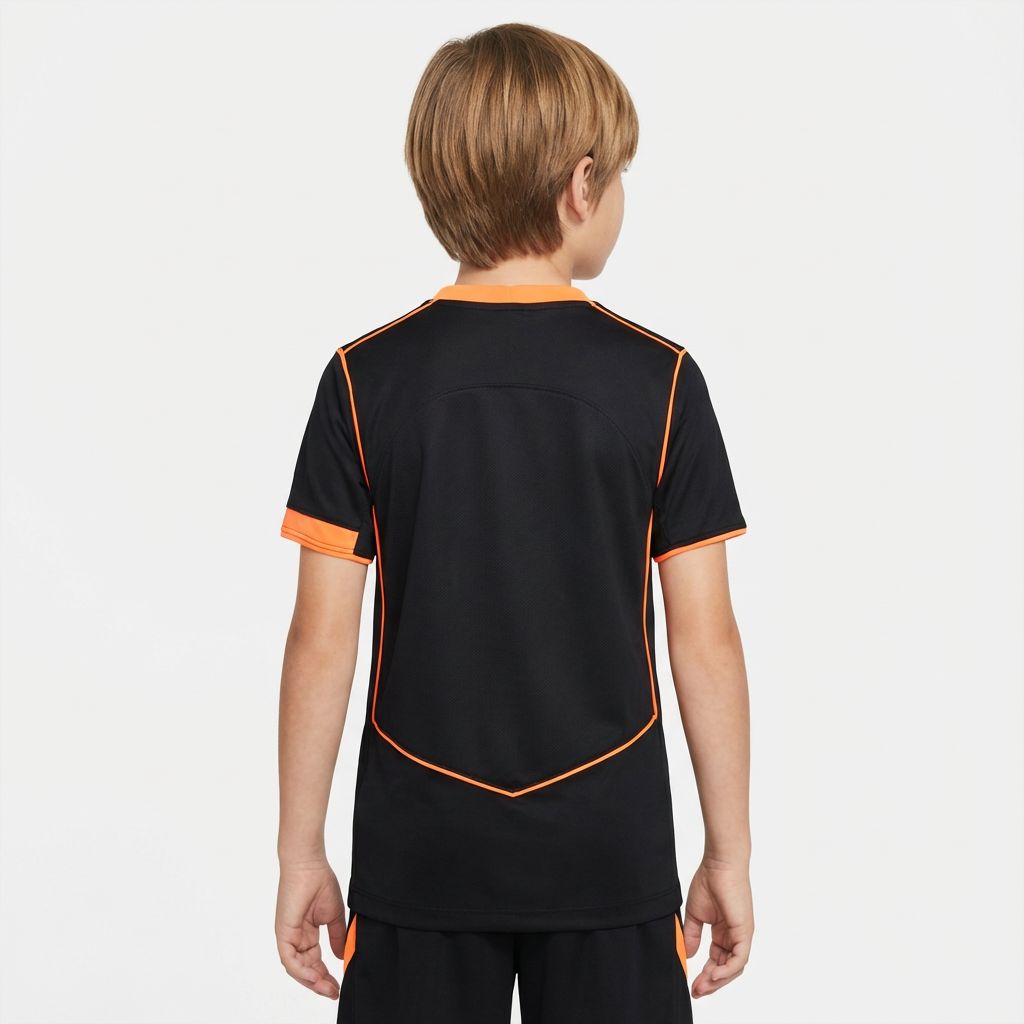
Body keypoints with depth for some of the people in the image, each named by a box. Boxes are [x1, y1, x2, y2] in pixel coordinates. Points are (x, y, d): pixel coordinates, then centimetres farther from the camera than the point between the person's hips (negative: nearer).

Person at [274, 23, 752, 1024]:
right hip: (611, 852, 0)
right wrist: (730, 850, 5)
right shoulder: (658, 379, -7)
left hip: (420, 855, 1)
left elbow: (321, 641, -5)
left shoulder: (366, 379, -6)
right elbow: (705, 639, -5)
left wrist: (299, 850, 5)